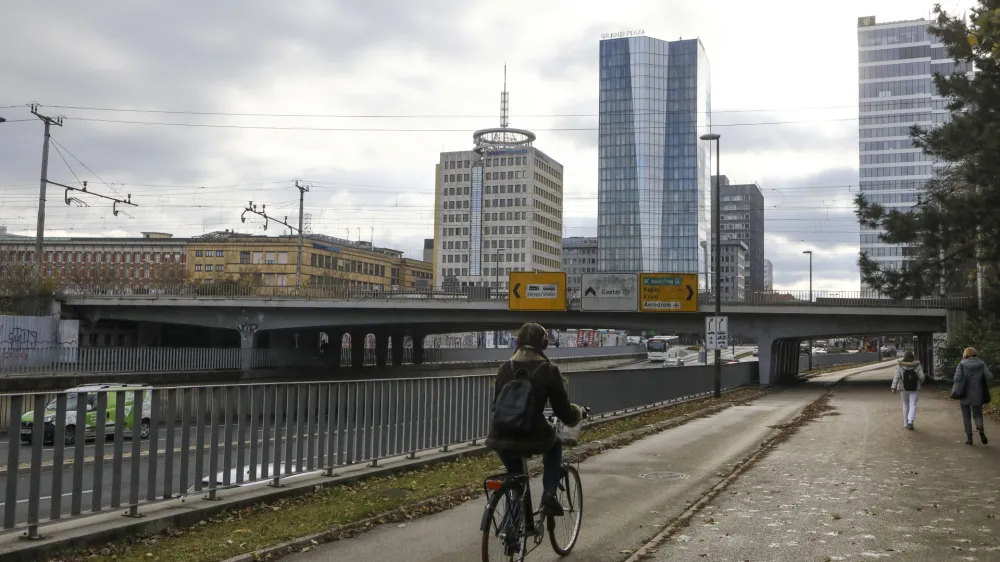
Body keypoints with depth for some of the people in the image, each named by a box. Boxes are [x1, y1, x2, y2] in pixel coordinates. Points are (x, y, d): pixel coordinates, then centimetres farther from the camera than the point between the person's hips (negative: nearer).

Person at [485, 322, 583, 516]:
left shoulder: (505, 368, 10)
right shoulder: (548, 370, -1)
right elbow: (564, 411, 2)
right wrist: (578, 412, 26)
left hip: (501, 439, 4)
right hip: (532, 438, -3)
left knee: (515, 476, 35)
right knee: (555, 444, 31)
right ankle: (549, 494, 14)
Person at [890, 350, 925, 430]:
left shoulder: (900, 366, -5)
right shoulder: (917, 366, -4)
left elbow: (896, 377, -12)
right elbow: (921, 376, -7)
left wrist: (894, 387, -14)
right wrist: (920, 383, 14)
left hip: (904, 388, 1)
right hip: (915, 388, -1)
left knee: (905, 404, 14)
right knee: (913, 405, 1)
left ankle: (906, 423, 17)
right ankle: (910, 421, -19)